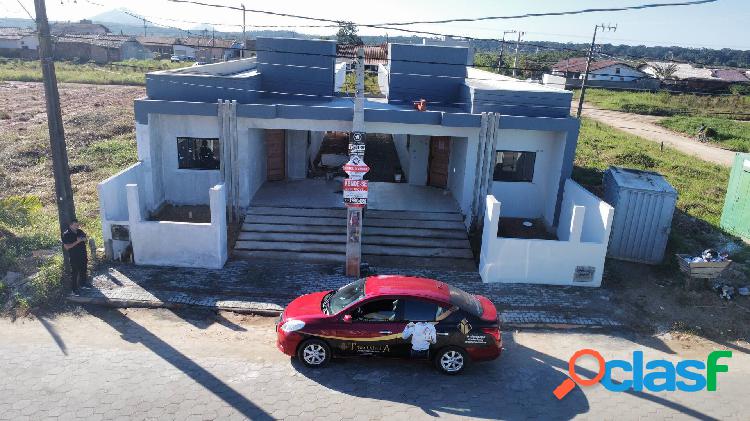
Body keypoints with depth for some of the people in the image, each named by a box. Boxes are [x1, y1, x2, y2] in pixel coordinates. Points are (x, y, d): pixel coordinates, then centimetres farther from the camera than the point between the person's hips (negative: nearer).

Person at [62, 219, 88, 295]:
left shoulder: (80, 231, 3)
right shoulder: (66, 234, -14)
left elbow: (86, 239, 17)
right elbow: (66, 247, -20)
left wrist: (83, 239, -8)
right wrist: (77, 242, -26)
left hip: (83, 256, 6)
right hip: (74, 257, -6)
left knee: (83, 271, 20)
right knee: (74, 273, 0)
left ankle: (83, 284, 39)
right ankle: (75, 289, 7)